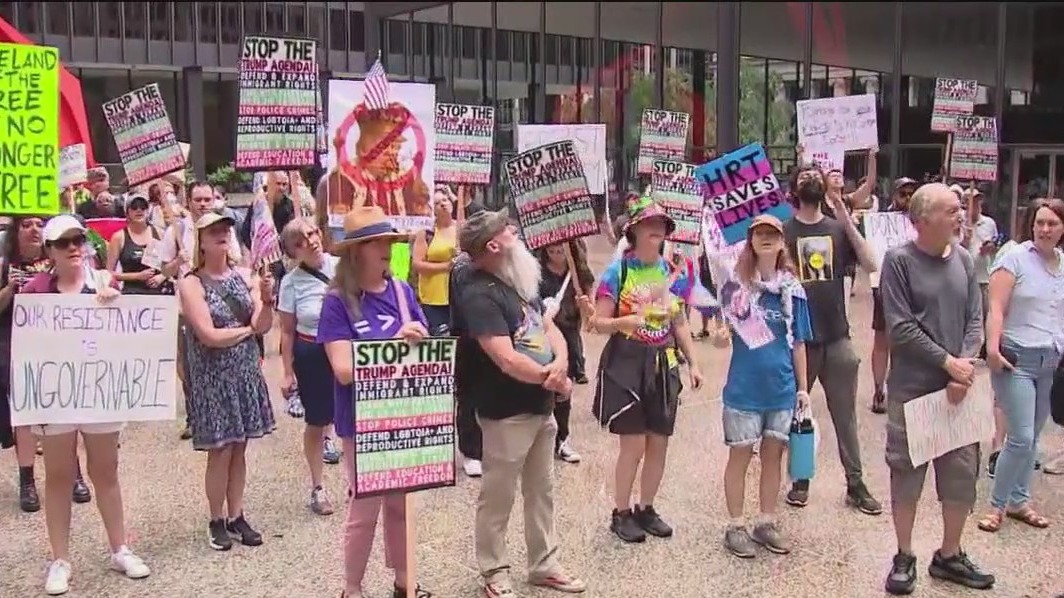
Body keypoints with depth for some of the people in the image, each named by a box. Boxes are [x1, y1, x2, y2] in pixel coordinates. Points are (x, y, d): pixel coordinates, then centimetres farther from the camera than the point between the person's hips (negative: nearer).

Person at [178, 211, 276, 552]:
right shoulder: (191, 284, -10)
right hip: (213, 378, -4)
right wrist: (248, 329, -6)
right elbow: (209, 336, -17)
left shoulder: (244, 276, 3)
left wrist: (267, 299, -19)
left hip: (246, 373, 4)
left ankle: (236, 517, 23)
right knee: (220, 451, 2)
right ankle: (217, 522, 17)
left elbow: (263, 326, -1)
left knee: (239, 449, 11)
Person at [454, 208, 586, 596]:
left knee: (541, 491, 19)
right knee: (498, 496, 6)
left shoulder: (522, 284, 9)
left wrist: (560, 363, -13)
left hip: (541, 408, 9)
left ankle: (544, 564, 33)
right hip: (507, 413, -9)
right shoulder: (479, 296, -20)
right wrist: (555, 381, -13)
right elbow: (508, 361, -26)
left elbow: (550, 328, 10)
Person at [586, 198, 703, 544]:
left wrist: (693, 363, 9)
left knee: (659, 442, 8)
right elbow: (599, 323, -8)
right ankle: (621, 514, 12)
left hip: (663, 363, 5)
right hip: (627, 362, -5)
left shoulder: (673, 273, 8)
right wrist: (627, 321, -27)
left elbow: (679, 324, 15)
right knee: (633, 444, -4)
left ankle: (646, 509, 25)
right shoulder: (617, 271, -7)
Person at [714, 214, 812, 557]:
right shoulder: (736, 283, -6)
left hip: (782, 387, 3)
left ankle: (767, 523, 26)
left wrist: (803, 387, 7)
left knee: (773, 454, 12)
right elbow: (722, 332, -5)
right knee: (740, 455, 6)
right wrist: (720, 337, -28)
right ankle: (736, 526, 17)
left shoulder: (792, 288, 2)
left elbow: (798, 343, 7)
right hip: (744, 386, -3)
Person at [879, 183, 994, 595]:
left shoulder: (964, 260, 4)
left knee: (962, 475, 12)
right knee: (906, 475, 7)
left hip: (958, 387, 4)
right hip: (912, 389, -4)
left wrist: (965, 368, -11)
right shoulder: (899, 260, -10)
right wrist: (947, 362, -13)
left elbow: (975, 322, 3)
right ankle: (904, 558, 23)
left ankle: (949, 556, 30)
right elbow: (901, 328, -13)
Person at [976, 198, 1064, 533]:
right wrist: (992, 347, -24)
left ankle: (1019, 500, 26)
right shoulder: (1015, 259, -6)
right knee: (1021, 438, -9)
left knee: (1032, 438, 12)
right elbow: (996, 308, -12)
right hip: (1017, 359, -5)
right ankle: (997, 505, 7)